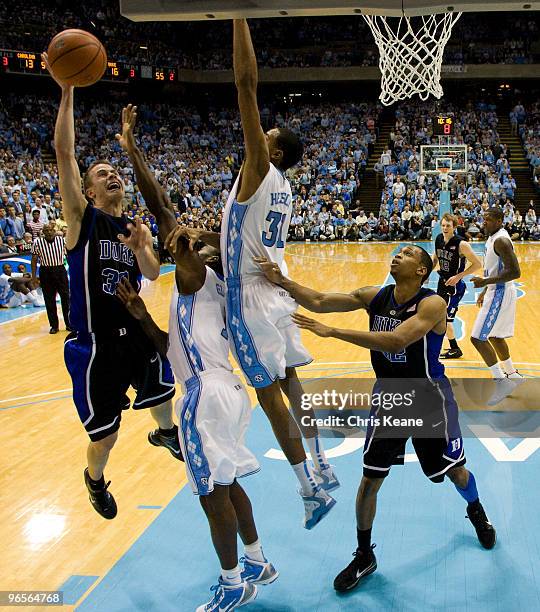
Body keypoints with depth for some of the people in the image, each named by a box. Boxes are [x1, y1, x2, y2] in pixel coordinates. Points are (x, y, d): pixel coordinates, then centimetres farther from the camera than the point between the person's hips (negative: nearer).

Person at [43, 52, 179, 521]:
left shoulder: (137, 227, 8)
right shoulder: (82, 218, -8)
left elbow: (153, 275, -2)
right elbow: (64, 154, -18)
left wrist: (140, 248, -22)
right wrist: (67, 90, -23)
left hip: (136, 332, 5)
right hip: (95, 342, -5)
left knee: (162, 392, 25)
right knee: (105, 436, 2)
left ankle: (165, 433, 60)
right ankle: (95, 480, 35)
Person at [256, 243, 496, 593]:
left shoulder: (432, 304, -24)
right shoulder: (374, 296, -7)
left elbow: (395, 341, -39)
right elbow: (319, 302, -8)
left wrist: (332, 332, -41)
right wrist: (282, 282, -25)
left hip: (429, 395, -4)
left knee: (453, 469, 15)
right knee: (370, 479, 2)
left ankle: (476, 513, 50)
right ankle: (364, 557, 20)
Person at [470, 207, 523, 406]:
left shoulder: (501, 240, -20)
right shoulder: (493, 238, 11)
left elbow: (515, 272, -26)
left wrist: (485, 282, -24)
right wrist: (485, 291, 22)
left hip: (500, 293, -11)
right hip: (496, 291, 11)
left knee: (478, 338, -11)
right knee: (494, 336, 21)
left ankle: (501, 381, -7)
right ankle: (512, 375, 34)